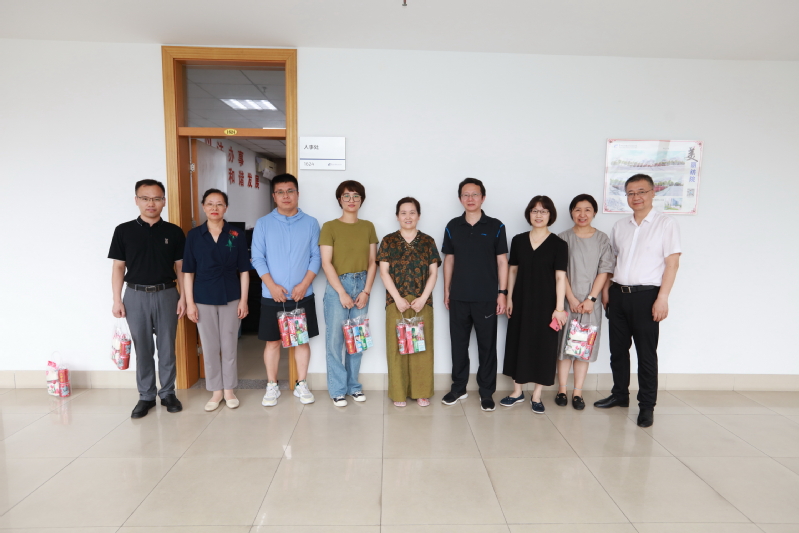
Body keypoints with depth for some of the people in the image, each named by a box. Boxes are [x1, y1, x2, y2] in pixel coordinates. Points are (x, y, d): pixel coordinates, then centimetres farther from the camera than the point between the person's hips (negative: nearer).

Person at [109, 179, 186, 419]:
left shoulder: (174, 232, 2)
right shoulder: (124, 231, 1)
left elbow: (180, 267, 4)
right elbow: (118, 267, 3)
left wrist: (183, 296, -2)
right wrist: (117, 299, -2)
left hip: (166, 294, 0)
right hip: (136, 295, 0)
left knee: (167, 347, 8)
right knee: (143, 349, 8)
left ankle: (168, 393, 21)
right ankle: (146, 396, 21)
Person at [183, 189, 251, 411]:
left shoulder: (236, 235, -1)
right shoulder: (193, 235, 0)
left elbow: (244, 271, 0)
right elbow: (188, 272, 0)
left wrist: (243, 300, -5)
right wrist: (189, 302, -4)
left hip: (230, 298, 0)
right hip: (203, 299, 1)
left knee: (229, 345, 8)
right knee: (210, 347, 9)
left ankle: (229, 389, 23)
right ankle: (216, 391, 23)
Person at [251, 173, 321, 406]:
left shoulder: (310, 223, 3)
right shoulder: (263, 224, 1)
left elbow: (316, 257, 0)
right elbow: (258, 258, -2)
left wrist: (304, 284, -12)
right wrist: (272, 285, -13)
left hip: (303, 295, 1)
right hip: (272, 296, 0)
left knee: (303, 340, 8)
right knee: (272, 341, 7)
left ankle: (301, 384, 22)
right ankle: (272, 386, 22)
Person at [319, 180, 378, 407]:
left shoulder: (368, 227, 8)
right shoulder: (330, 226, -3)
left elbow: (372, 262, 6)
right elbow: (326, 263, -8)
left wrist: (366, 291, -4)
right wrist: (342, 292, -12)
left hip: (361, 285, 3)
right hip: (337, 286, -3)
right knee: (335, 339, 0)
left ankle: (353, 385, 22)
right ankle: (337, 389, 13)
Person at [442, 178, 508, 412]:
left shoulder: (495, 227, 0)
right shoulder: (453, 226, 5)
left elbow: (502, 261, 1)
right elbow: (449, 260, 10)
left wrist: (502, 292, -4)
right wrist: (446, 291, 7)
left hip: (486, 298, -2)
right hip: (458, 297, 2)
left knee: (487, 345, 6)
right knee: (458, 343, 11)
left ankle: (486, 392, 20)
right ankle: (458, 387, 27)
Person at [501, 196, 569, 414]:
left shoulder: (558, 244, -4)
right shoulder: (518, 240, 4)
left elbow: (560, 277, -8)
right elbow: (512, 271, 8)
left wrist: (559, 307, -12)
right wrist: (509, 298, 4)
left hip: (546, 302, -3)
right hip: (521, 300, 3)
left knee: (543, 345, 4)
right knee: (519, 343, 9)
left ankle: (536, 395, 18)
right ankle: (517, 391, 24)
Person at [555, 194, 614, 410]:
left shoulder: (602, 239, 4)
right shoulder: (563, 238, 1)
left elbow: (604, 271, -1)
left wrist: (590, 298, -10)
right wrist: (572, 299, -10)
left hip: (591, 302, 1)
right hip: (567, 300, -1)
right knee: (564, 344, 4)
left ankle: (578, 392, 13)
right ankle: (562, 390, 14)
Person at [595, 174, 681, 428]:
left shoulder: (666, 224, -4)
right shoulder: (620, 226, 12)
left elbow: (672, 262, -8)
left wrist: (663, 298, -14)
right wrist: (606, 289, 9)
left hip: (646, 296, -5)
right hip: (618, 294, 5)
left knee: (646, 354, 3)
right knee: (618, 349, 14)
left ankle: (647, 406, 15)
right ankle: (620, 394, 29)